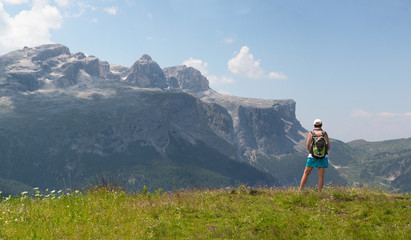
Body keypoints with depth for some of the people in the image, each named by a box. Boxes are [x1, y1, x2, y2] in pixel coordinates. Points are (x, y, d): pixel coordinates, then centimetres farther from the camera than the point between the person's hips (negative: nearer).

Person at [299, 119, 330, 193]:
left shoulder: (311, 133, -2)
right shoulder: (325, 133, 0)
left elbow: (308, 146, -5)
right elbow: (328, 147, -1)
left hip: (312, 156, 0)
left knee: (306, 173, 11)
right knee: (321, 175, 1)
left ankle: (300, 190, 10)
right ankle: (319, 193, -1)